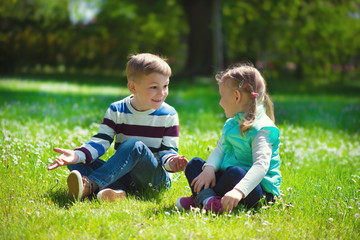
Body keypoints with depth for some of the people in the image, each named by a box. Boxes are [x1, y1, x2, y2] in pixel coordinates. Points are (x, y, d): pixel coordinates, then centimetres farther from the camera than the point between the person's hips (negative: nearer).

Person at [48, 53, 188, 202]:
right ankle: (115, 191, -42)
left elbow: (168, 149, 0)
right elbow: (101, 141, -4)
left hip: (156, 178, -3)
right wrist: (78, 155, -24)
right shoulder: (116, 111, 3)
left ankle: (90, 184, -45)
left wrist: (170, 162, -26)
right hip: (123, 176, 3)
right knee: (75, 162, -15)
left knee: (135, 146, -33)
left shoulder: (169, 115, 0)